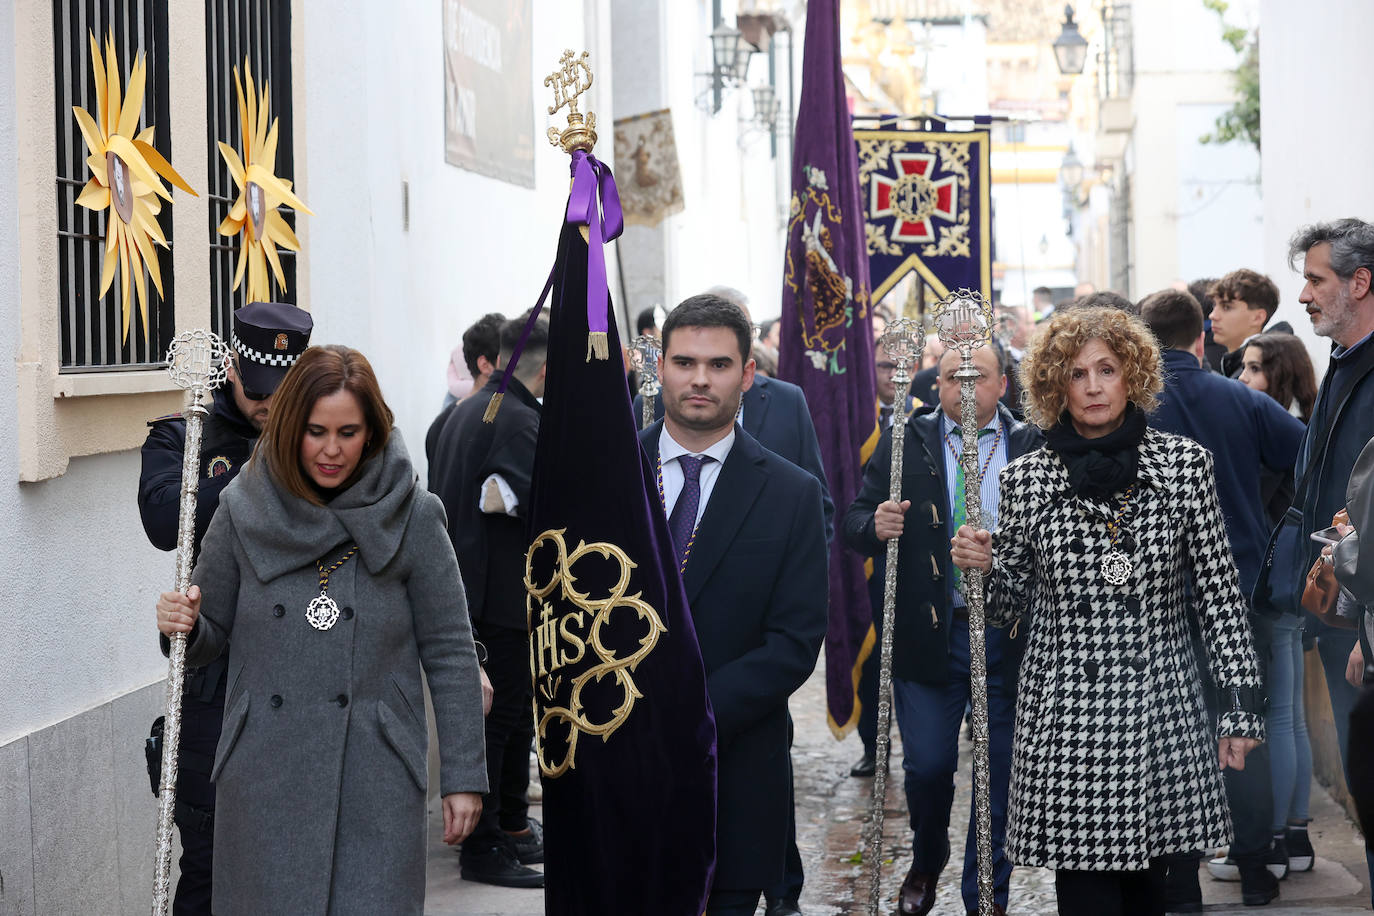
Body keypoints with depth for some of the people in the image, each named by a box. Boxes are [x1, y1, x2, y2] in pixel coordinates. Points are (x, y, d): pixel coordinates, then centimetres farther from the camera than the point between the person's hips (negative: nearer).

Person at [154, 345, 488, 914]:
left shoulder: (410, 515, -1)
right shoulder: (244, 511, 2)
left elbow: (449, 652, 1)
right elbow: (212, 638, 13)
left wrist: (463, 775, -1)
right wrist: (184, 626, -11)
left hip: (375, 781, -1)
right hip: (265, 777, 1)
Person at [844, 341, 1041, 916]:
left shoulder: (1032, 448, 2)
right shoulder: (905, 443, 5)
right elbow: (854, 522, 4)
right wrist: (875, 525, -19)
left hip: (1010, 633, 0)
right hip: (928, 631, 0)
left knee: (1001, 771, 4)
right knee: (928, 765, 2)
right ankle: (926, 863, 32)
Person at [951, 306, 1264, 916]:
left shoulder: (1184, 463, 2)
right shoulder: (1026, 478, 3)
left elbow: (1219, 591, 3)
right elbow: (1008, 604, 11)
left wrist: (1239, 705, -1)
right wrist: (981, 566, -11)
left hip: (1159, 705, 0)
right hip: (1064, 711, 0)